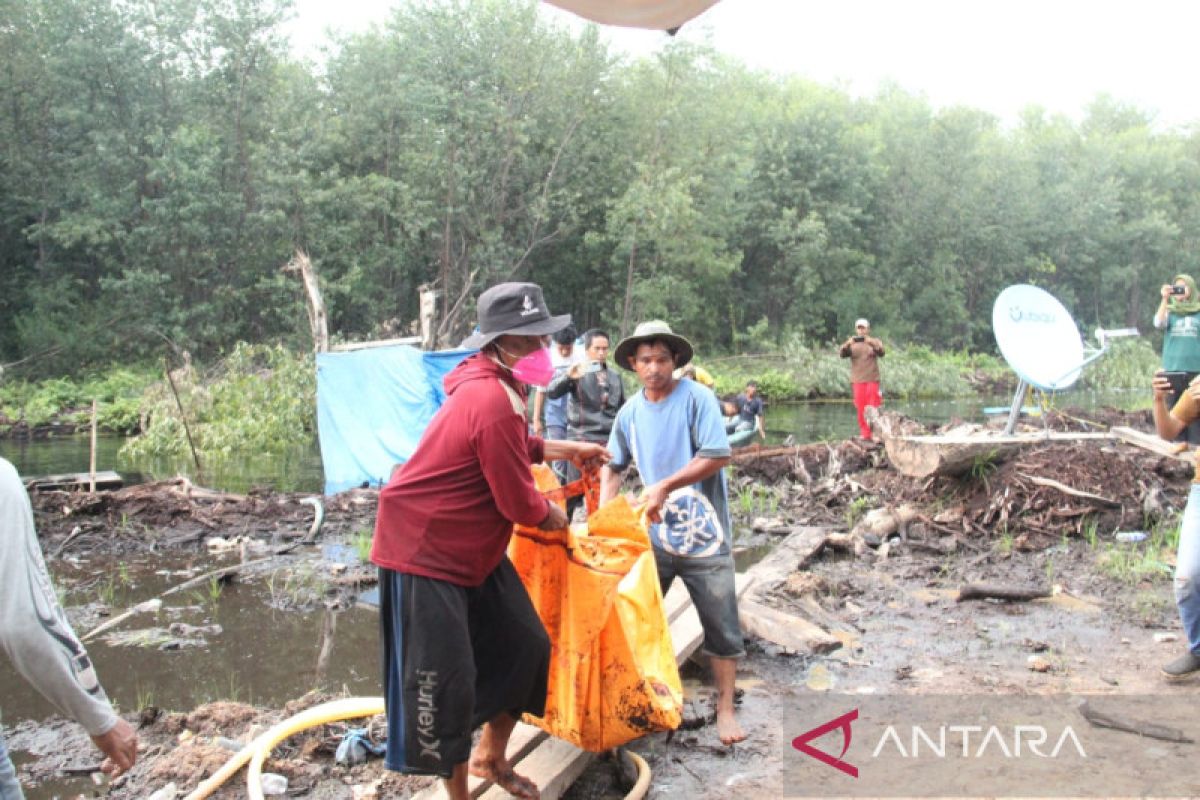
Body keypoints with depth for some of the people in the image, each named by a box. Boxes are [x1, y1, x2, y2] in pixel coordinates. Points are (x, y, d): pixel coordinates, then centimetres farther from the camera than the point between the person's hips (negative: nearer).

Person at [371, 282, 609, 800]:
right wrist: (554, 515, -2)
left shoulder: (495, 386, 5)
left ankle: (490, 757, 35)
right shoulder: (493, 401, -29)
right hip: (423, 552, -11)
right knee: (445, 682, -4)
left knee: (525, 646, 15)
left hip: (474, 549, 11)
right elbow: (519, 504, -22)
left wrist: (566, 449, 21)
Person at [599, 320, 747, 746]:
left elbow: (717, 456, -20)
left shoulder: (697, 398, -12)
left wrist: (666, 485, -24)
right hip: (653, 532, 4)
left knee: (721, 627, 6)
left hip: (703, 535, -4)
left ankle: (725, 708, 22)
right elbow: (613, 466, 12)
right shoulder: (630, 412, 3)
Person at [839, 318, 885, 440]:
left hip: (872, 380, -1)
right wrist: (847, 344, -28)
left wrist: (871, 343, -28)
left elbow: (881, 353, -10)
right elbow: (842, 354, -7)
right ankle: (865, 433, 7)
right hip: (857, 380, 1)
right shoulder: (851, 344, 8)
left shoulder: (874, 342, 7)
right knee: (861, 409, 1)